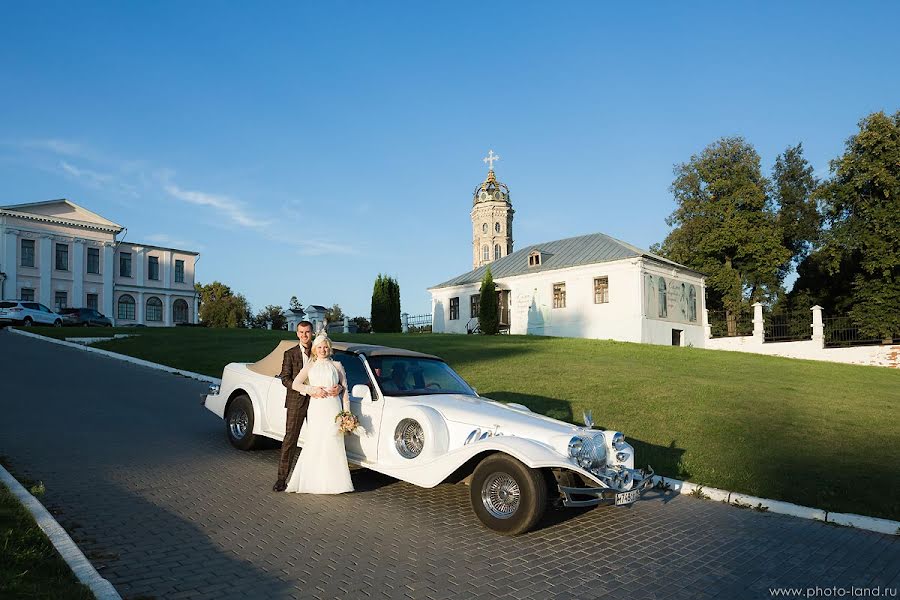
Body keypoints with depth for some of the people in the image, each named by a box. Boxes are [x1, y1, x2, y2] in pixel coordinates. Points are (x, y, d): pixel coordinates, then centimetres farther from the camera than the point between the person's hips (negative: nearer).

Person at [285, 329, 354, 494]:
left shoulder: (337, 365, 11)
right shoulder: (310, 366, 13)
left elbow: (345, 389, 9)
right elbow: (295, 384, 4)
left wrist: (346, 412, 1)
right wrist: (313, 389, -9)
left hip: (333, 408, -1)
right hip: (316, 408, 1)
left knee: (333, 443, -5)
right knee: (314, 444, -4)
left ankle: (334, 481, 2)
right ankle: (313, 481, 4)